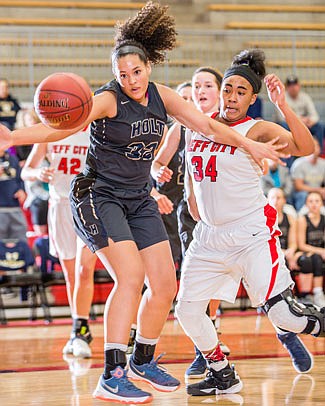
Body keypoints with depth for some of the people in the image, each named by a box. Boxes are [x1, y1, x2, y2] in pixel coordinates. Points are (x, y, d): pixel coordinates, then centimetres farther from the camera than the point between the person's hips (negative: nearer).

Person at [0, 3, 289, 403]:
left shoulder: (160, 96, 2)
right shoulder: (108, 100, -17)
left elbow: (207, 125, 13)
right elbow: (62, 127, -32)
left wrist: (249, 145, 15)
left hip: (138, 200, 7)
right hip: (98, 197, -7)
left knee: (164, 282, 3)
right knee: (130, 276, -22)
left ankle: (143, 360, 24)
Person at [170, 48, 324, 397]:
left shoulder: (257, 130, -10)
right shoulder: (197, 129, 7)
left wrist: (282, 106, -34)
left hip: (252, 235, -6)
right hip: (209, 237, 6)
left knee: (281, 314, -11)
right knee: (187, 311, 2)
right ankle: (222, 376, 20)